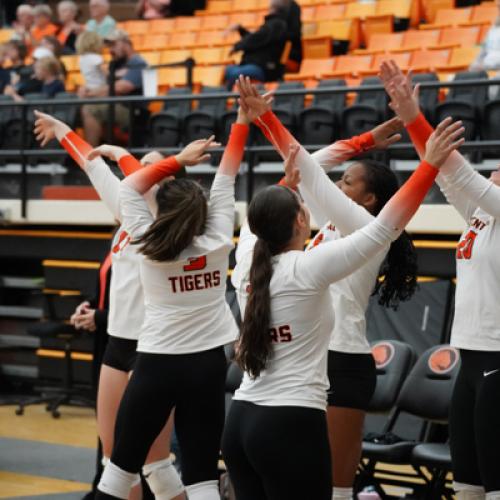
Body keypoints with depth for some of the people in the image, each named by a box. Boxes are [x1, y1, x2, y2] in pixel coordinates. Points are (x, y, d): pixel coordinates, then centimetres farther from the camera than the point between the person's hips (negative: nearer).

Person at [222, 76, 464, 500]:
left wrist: (285, 183, 38)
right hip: (292, 426, -7)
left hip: (242, 422, 7)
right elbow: (385, 228, -13)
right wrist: (431, 164, -10)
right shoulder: (306, 270, -13)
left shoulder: (247, 263, 5)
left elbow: (260, 218, 29)